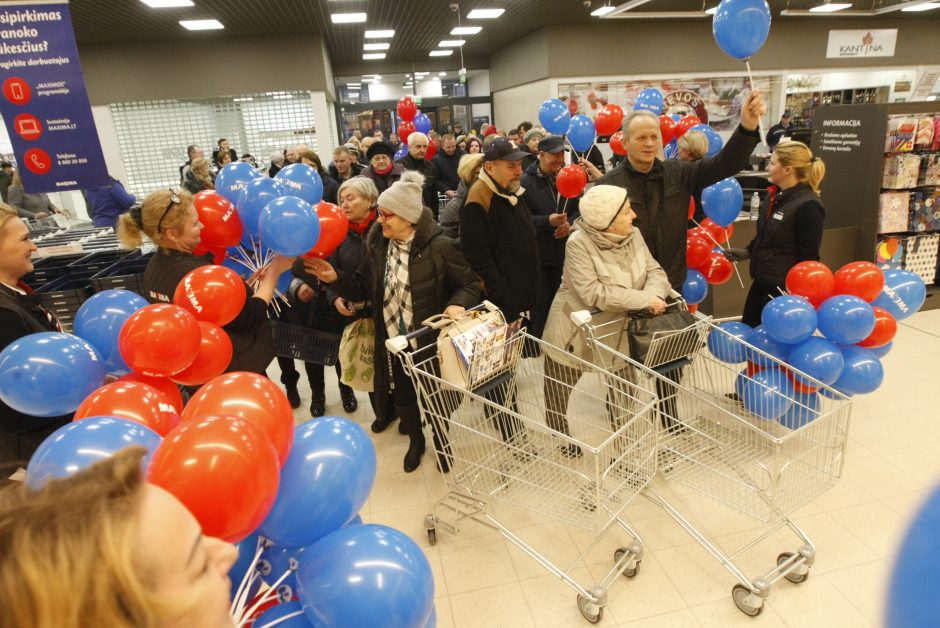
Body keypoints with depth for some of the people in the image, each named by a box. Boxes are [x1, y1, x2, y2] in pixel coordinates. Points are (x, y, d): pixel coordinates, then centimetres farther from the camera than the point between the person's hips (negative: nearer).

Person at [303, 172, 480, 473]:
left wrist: (457, 303, -30)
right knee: (401, 398, 21)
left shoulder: (439, 247, -18)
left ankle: (441, 442, 47)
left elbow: (470, 284, -10)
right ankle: (415, 440, 50)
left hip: (429, 341, -4)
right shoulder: (377, 244, -4)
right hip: (392, 342, 4)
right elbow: (364, 287, 3)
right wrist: (336, 279, -12)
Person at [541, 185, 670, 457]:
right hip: (575, 332, -5)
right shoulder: (579, 243, -27)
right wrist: (644, 299, -32)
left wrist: (654, 294, -30)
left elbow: (655, 271, -6)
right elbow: (592, 293, -34)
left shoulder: (633, 235, -6)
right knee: (559, 392, 14)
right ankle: (560, 438, 41)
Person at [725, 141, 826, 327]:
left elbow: (808, 257, -17)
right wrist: (748, 252, 7)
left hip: (786, 288, -8)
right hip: (761, 282, 9)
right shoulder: (774, 196, 7)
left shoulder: (808, 206, -19)